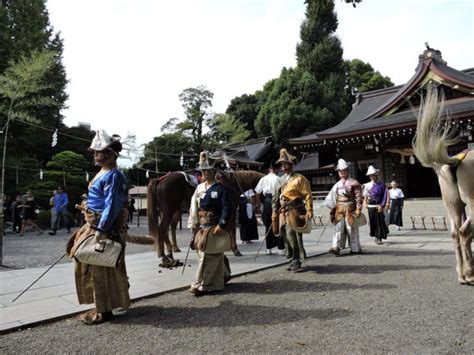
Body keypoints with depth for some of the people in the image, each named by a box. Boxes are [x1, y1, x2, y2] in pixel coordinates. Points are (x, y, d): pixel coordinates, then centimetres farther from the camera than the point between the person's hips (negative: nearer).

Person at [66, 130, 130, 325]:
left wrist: (100, 230, -25)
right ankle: (101, 306, 31)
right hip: (94, 224, 11)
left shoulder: (113, 176, -17)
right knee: (89, 263, 17)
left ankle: (104, 311, 11)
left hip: (106, 227, -11)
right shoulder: (103, 173, 14)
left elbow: (112, 206, -23)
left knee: (101, 267, -2)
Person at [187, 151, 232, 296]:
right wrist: (193, 223, 5)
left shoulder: (220, 189, -9)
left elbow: (227, 208, -14)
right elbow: (194, 207, 12)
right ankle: (223, 276, 36)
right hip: (201, 227, 7)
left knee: (208, 256, -3)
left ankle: (201, 285, 6)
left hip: (214, 227, -6)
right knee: (215, 256, 17)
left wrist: (221, 225, -20)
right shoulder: (199, 188, 9)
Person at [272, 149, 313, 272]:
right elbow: (276, 198, 18)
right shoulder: (280, 180, 17)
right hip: (283, 212, 7)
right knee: (287, 237, 9)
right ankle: (294, 261, 21)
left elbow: (308, 195, -7)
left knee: (293, 236, -14)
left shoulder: (299, 178, -3)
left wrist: (309, 211, -12)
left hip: (294, 212, -7)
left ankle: (296, 261, -4)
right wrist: (275, 212, 13)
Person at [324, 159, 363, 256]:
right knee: (338, 228, -4)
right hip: (339, 209, 4)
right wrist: (332, 211, 13)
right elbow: (333, 198, 15)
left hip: (349, 209, -4)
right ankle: (336, 248, -9)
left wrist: (358, 209, -14)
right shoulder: (337, 184, 13)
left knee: (351, 229, 3)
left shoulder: (354, 183, -3)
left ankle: (356, 249, 17)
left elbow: (358, 197, -7)